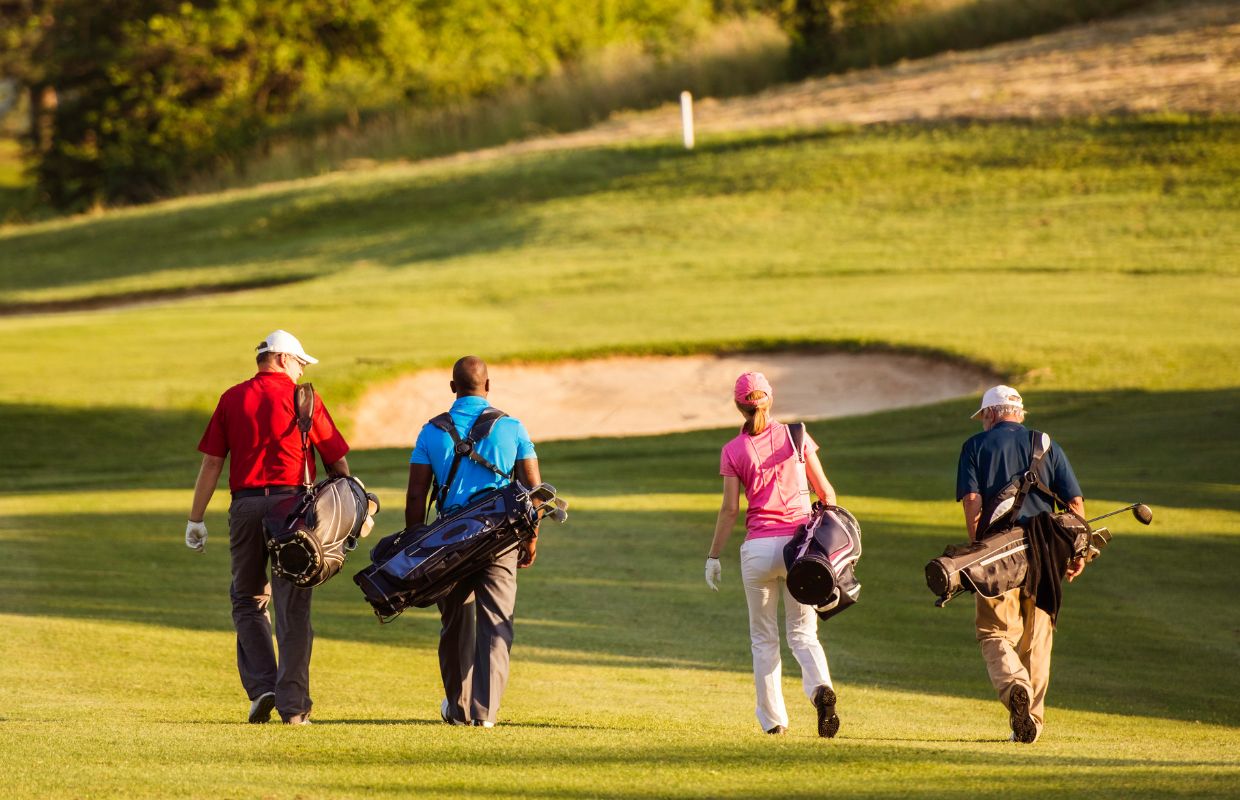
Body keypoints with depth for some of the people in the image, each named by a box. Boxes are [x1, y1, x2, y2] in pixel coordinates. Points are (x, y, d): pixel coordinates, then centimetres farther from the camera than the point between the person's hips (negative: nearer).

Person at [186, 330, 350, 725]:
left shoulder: (232, 398, 7)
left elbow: (211, 463, 5)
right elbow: (337, 462, 4)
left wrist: (196, 520, 8)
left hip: (245, 505, 2)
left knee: (248, 601, 14)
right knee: (292, 607, 1)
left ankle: (261, 687, 0)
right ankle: (293, 703, -1)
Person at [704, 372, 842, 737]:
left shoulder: (733, 451, -1)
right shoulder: (797, 436, 3)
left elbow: (730, 509, -5)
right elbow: (826, 492, 5)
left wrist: (713, 556, 1)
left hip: (758, 547, -1)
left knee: (764, 637, 12)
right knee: (803, 632, 7)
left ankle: (773, 717, 11)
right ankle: (820, 687, -23)